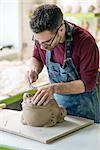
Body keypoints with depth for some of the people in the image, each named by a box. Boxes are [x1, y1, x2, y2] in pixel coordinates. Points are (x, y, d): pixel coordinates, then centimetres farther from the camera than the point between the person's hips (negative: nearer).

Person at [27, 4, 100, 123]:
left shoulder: (85, 41, -29)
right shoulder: (42, 36, -14)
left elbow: (87, 83, -24)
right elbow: (36, 57, 7)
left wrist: (54, 88, -34)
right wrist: (34, 70, -15)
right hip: (56, 101, 5)